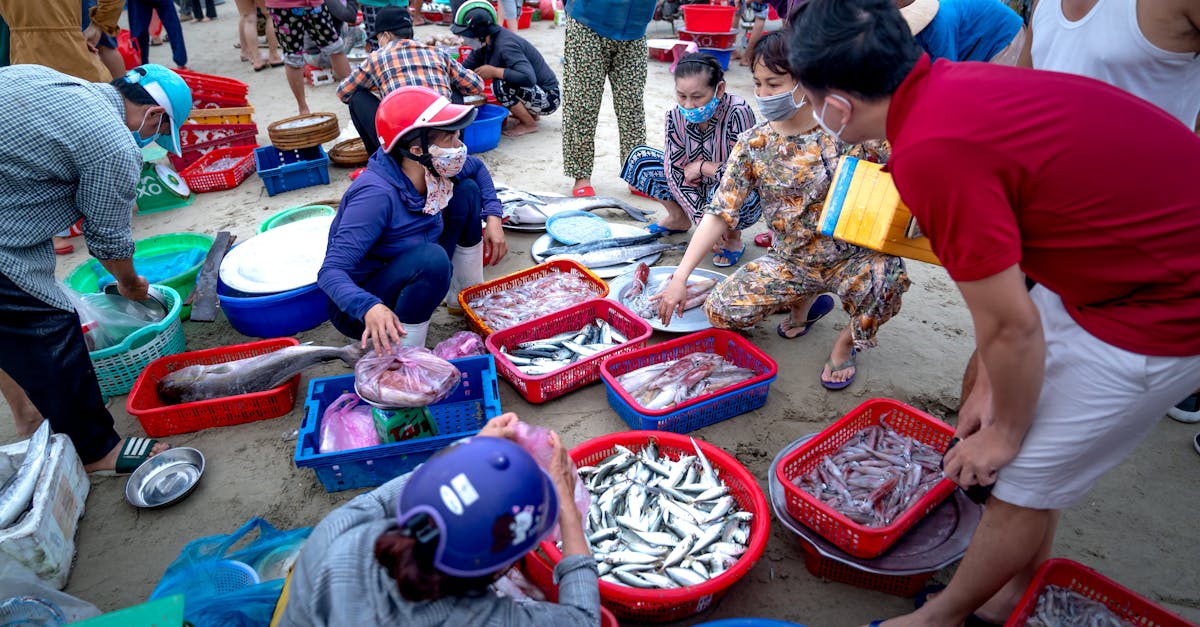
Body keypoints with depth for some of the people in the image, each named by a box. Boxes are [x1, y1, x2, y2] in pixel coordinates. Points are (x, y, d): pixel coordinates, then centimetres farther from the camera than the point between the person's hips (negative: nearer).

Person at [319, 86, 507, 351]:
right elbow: (331, 271, -36)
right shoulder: (377, 193, -33)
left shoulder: (433, 168, -11)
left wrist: (493, 217, -2)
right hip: (361, 310, -8)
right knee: (433, 258, -37)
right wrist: (370, 308, -54)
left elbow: (477, 168, 12)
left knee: (467, 190, 1)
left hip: (410, 279, 8)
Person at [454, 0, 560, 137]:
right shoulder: (490, 43, 2)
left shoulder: (505, 45, -25)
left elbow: (528, 78, -37)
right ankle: (530, 113, 17)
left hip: (548, 98, -9)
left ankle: (529, 125, -7)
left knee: (501, 85, -26)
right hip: (536, 92, 9)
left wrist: (494, 71, -28)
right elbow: (466, 67, 9)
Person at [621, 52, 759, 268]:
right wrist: (702, 220, -24)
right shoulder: (676, 116, -13)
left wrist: (702, 166, -18)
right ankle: (678, 218, 14)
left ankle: (733, 237, -5)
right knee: (640, 159, -6)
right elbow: (675, 171, -15)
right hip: (696, 194, 5)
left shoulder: (737, 112, -27)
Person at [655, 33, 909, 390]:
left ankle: (848, 339, 1)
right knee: (720, 311, -12)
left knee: (884, 276, -37)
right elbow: (719, 213, -8)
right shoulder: (752, 145, -6)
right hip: (791, 261, 3)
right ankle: (806, 300, 17)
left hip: (852, 256, -3)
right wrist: (680, 278, -14)